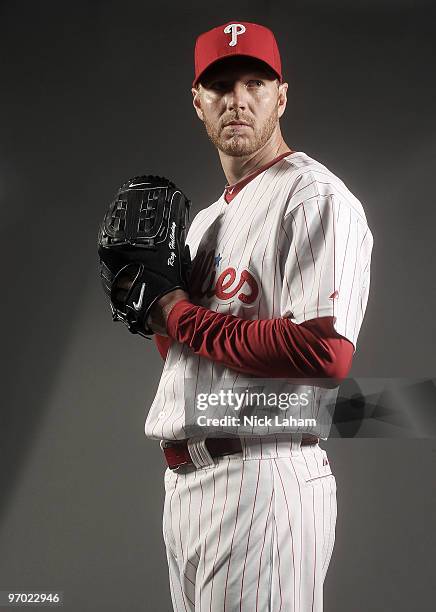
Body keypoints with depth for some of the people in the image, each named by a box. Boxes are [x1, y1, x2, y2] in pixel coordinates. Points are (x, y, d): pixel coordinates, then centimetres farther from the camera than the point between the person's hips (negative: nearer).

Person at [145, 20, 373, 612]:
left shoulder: (316, 197, -10)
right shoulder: (207, 217, 19)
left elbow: (327, 353, -24)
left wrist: (182, 318, -14)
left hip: (263, 479, -9)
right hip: (184, 481, 9)